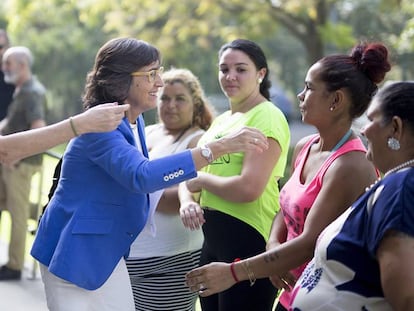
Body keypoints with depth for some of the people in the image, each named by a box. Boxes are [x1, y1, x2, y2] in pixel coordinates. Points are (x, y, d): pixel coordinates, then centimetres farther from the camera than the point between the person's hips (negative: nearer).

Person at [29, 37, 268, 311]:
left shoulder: (133, 121, 5)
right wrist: (219, 148, -44)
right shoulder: (100, 125, -24)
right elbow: (141, 175, -41)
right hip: (74, 253, -8)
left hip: (109, 254, 9)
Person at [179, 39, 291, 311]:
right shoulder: (221, 121, 17)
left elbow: (249, 188, -22)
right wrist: (187, 202, -7)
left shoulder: (267, 117, -10)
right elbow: (189, 175, 16)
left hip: (249, 240, -9)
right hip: (213, 238, 9)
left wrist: (202, 179, -7)